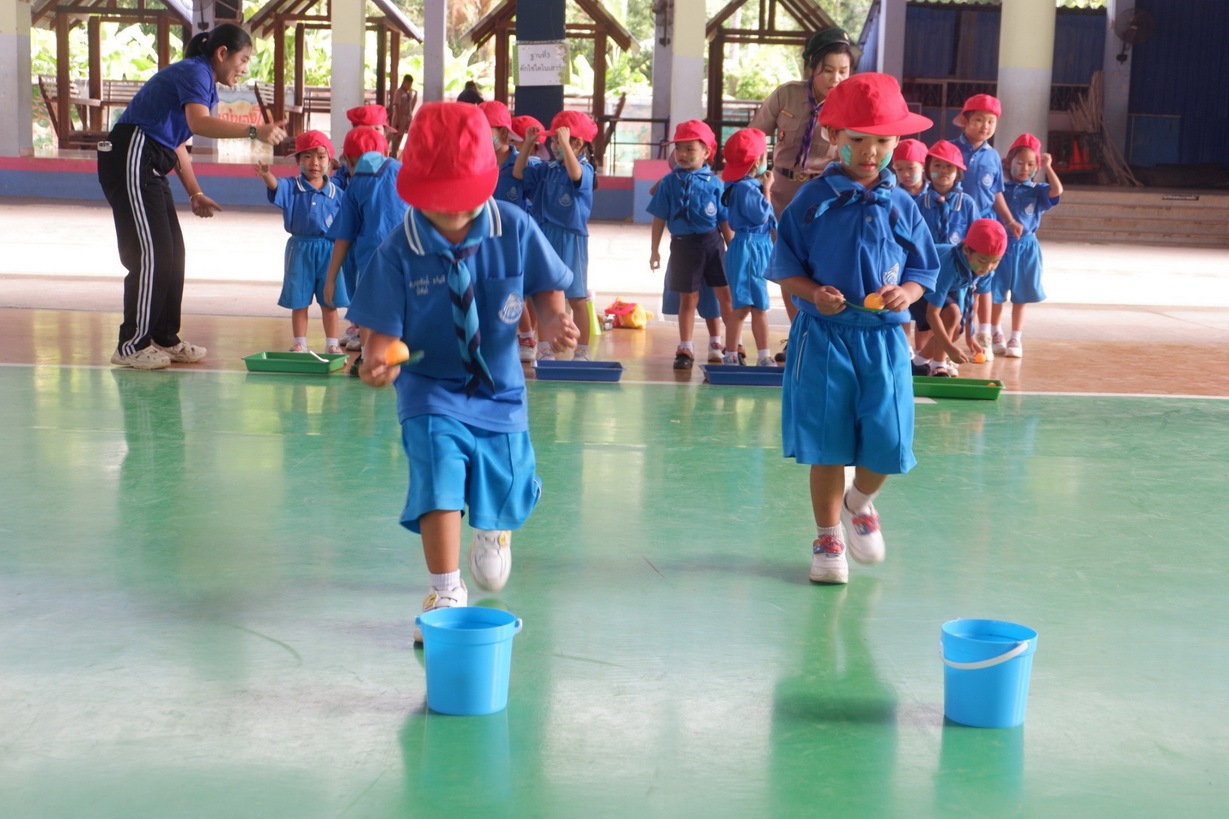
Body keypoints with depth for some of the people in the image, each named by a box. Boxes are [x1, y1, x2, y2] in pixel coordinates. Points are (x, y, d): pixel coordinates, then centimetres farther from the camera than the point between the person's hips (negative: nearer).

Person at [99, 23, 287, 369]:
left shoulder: (202, 81, 18)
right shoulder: (194, 73, -12)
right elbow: (199, 123, -34)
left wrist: (195, 193, 14)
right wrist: (254, 131, -40)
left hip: (149, 167, 10)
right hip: (131, 160, -10)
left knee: (171, 253, 10)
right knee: (151, 253, -11)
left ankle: (164, 339, 17)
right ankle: (132, 346, -5)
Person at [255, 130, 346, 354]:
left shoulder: (336, 194, 1)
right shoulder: (292, 188, -3)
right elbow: (275, 186, -24)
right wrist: (266, 174, -46)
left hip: (329, 250, 1)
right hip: (300, 249, 0)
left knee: (329, 302, 8)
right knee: (299, 301, 6)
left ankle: (332, 344, 19)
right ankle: (300, 344, 17)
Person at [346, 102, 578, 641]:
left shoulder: (515, 230, -15)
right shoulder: (399, 252, -19)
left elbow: (545, 289, -4)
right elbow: (384, 329, -17)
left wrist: (552, 321, -25)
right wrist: (379, 361, -39)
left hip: (499, 387, 3)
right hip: (431, 389, -2)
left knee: (502, 490, 16)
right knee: (439, 481, -20)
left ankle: (493, 530, 55)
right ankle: (446, 592, -3)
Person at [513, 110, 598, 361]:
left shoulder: (585, 169, -9)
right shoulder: (547, 168, 8)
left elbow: (575, 174, -32)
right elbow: (518, 173, 9)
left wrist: (564, 142, -33)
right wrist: (527, 144, 2)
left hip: (570, 239, -5)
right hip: (544, 237, 6)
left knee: (576, 298, 2)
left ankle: (582, 351, 9)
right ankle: (544, 349, 16)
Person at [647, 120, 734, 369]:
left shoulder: (713, 183, -2)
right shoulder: (669, 182, -2)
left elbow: (724, 220, 2)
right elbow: (659, 218, 2)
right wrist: (654, 250, 2)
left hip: (712, 242, 0)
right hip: (683, 244, 0)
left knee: (725, 293, 2)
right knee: (688, 298, 8)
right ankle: (685, 348, 19)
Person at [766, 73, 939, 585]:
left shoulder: (901, 206, 6)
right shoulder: (814, 201, -1)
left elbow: (922, 270, 11)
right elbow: (785, 268, 1)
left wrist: (907, 292, -11)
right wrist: (814, 293, -17)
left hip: (883, 339, 2)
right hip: (824, 335, -2)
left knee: (888, 441, -5)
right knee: (827, 444, 3)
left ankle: (860, 505, 29)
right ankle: (828, 540, 20)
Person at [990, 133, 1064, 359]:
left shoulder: (1037, 191, 4)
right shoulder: (1000, 188, 0)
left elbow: (1057, 190, -15)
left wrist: (1048, 167, -13)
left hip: (1025, 249, 1)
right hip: (1000, 245, -1)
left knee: (1020, 298, 7)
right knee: (995, 295, 6)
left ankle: (1016, 339, 16)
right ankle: (996, 335, 23)